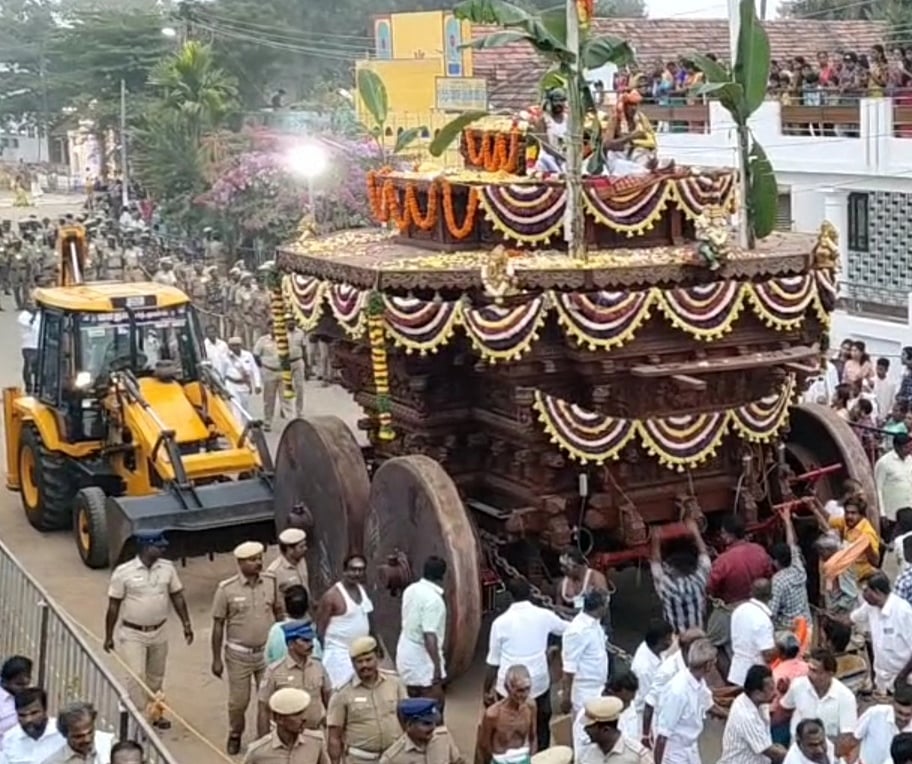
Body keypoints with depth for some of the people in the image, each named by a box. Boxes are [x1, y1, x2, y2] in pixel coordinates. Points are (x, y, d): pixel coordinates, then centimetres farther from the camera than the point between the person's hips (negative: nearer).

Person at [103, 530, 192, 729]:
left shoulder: (168, 568, -5)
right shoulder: (123, 572, -16)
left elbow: (177, 597, 6)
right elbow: (113, 606, -8)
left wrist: (186, 623, 2)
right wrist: (109, 636, -4)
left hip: (159, 633, 4)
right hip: (132, 634, -4)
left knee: (156, 676, 17)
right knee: (137, 677, -7)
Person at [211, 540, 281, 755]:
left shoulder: (271, 583, -6)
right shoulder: (227, 589, -14)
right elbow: (218, 625, -7)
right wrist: (216, 659, -4)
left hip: (267, 651, 2)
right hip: (239, 654, -2)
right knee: (238, 700, 11)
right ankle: (234, 735, 37)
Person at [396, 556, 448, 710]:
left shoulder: (411, 590, 3)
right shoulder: (433, 599, -23)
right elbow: (429, 635, -28)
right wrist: (437, 665, -24)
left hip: (407, 656, 9)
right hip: (423, 661, -9)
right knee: (434, 706, -1)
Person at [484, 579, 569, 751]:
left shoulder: (501, 622, -10)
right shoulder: (544, 616, -5)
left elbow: (493, 662, -4)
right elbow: (568, 628, 16)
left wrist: (487, 691, 7)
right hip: (539, 683, 2)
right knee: (542, 727, 19)